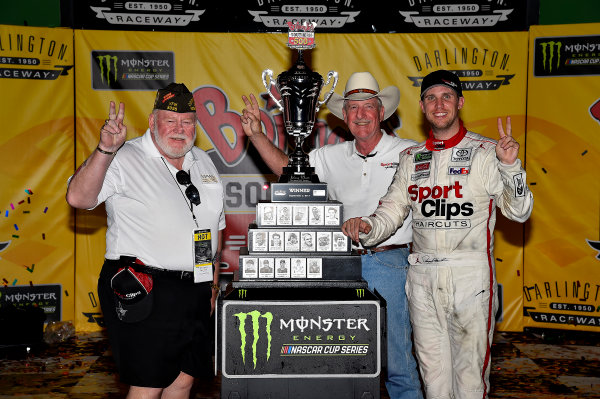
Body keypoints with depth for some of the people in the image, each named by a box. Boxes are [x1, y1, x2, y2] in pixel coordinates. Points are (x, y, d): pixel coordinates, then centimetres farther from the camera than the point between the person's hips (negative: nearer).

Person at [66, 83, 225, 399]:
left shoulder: (203, 162, 14)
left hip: (195, 291, 7)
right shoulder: (125, 160, -7)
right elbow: (78, 198, -21)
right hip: (144, 295, -6)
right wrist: (105, 149, -33)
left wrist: (214, 281, 19)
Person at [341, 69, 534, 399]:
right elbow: (392, 209, 11)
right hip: (422, 276, 4)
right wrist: (368, 228, -9)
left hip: (470, 275, -4)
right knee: (432, 368, 12)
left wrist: (509, 166, -18)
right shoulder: (411, 158, 12)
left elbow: (519, 212, -4)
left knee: (470, 366, 3)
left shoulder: (485, 152, 0)